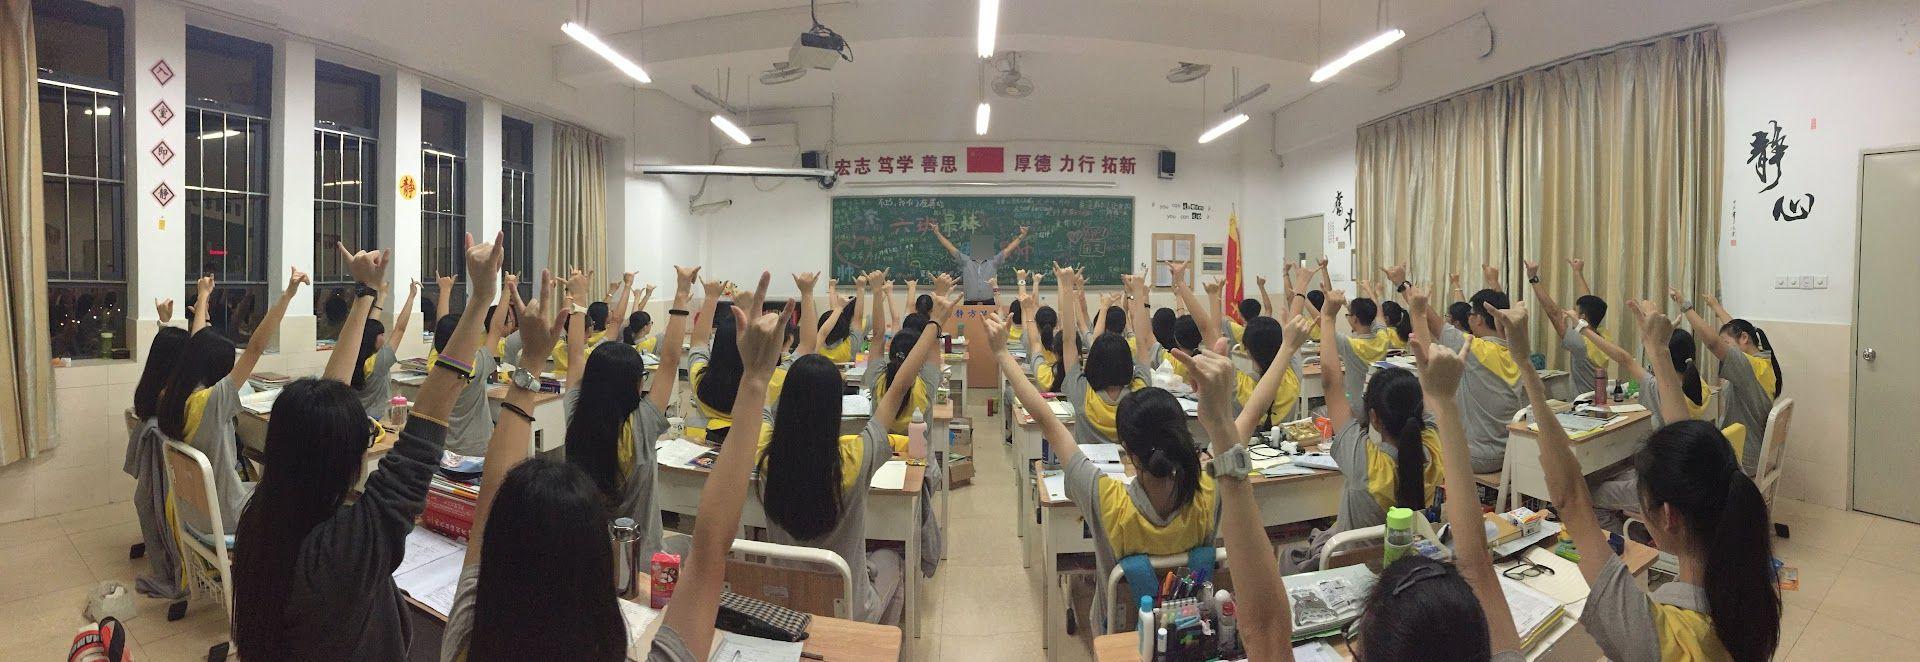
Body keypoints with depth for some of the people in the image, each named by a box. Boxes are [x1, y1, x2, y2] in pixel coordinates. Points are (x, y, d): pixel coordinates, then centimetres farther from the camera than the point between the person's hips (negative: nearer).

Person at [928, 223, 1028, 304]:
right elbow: (950, 248, 10)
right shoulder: (965, 261, 12)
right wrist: (937, 233, 5)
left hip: (989, 303, 1)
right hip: (970, 304, 0)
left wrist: (1021, 236, 6)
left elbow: (1008, 250, 11)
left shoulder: (993, 262, 13)